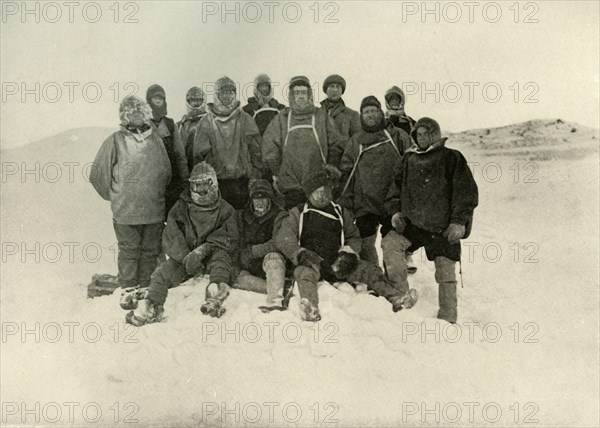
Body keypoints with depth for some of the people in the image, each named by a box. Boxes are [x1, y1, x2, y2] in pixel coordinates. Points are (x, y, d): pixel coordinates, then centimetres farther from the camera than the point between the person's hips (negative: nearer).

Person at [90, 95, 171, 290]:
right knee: (129, 252, 4)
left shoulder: (156, 139, 4)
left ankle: (148, 290, 19)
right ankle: (128, 291, 12)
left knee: (151, 251, 10)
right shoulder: (115, 141, -2)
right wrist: (115, 197, 9)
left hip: (155, 210, 3)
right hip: (126, 212, -3)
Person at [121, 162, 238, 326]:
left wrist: (204, 249, -21)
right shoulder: (181, 207, 10)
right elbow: (171, 239, -1)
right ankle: (150, 306, -41)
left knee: (220, 255, -33)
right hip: (183, 255, 2)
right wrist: (186, 258, -19)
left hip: (211, 257, -1)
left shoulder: (225, 210, 9)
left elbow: (229, 238, -4)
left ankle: (216, 296, -55)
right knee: (165, 270, -25)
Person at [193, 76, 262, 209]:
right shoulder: (206, 122, 4)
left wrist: (255, 176, -2)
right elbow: (199, 153, 5)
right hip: (215, 182, 0)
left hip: (242, 182, 0)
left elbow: (255, 150, 5)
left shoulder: (245, 119, 5)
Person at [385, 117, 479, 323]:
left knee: (446, 275, 2)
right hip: (412, 223, 3)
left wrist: (459, 221, -10)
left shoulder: (452, 158, 0)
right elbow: (397, 187, 20)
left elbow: (467, 191, -3)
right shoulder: (409, 159, 12)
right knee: (390, 243, -22)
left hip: (444, 228, -3)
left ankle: (448, 319, 15)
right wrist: (395, 211, 4)